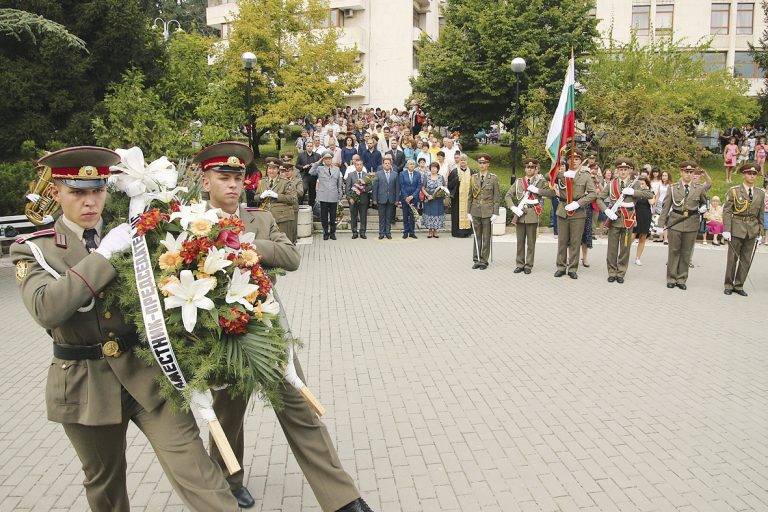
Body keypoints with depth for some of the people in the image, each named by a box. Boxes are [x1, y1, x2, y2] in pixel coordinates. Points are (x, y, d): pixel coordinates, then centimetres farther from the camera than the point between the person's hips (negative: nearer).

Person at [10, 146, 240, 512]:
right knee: (104, 481, 20)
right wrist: (103, 254, -26)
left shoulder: (132, 234, 3)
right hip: (85, 384, 0)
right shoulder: (33, 250, -3)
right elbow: (46, 309, -23)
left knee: (190, 463, -11)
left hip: (146, 369, 0)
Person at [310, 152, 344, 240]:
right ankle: (325, 233, 15)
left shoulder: (337, 169, 10)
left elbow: (339, 184, 13)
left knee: (333, 216, 7)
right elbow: (311, 172, -15)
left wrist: (340, 195, 8)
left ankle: (332, 233, 18)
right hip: (323, 197, -1)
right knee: (324, 216, 4)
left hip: (334, 197, 1)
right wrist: (317, 163, -13)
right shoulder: (320, 169, 4)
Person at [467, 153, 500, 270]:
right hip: (475, 211, 3)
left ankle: (484, 261, 10)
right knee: (477, 237, 8)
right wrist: (469, 212, 5)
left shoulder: (493, 178, -1)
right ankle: (476, 260, 16)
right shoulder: (474, 178, 8)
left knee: (486, 237, 2)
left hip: (488, 212, -3)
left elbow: (497, 197, -1)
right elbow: (470, 196, 11)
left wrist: (495, 213, -7)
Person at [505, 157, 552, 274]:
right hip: (520, 215, 2)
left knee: (531, 242, 2)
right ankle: (519, 264, 15)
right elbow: (508, 196, 8)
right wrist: (513, 208, -7)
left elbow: (551, 192, -5)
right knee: (520, 242, 6)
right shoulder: (518, 182, 13)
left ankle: (528, 265, 10)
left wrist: (537, 190, -14)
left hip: (532, 216, -2)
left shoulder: (540, 181, 6)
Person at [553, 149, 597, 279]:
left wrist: (578, 203, -14)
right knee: (562, 241, 6)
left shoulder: (585, 176, 4)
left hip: (578, 213, -1)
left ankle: (573, 269, 10)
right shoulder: (561, 174, 8)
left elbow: (593, 194, -3)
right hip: (562, 211, 1)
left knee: (575, 242, 2)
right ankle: (561, 267, 15)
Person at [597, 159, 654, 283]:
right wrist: (607, 211, -12)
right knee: (612, 248, 4)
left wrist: (633, 192, -16)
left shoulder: (635, 184, 5)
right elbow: (599, 199, 4)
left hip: (628, 220, 0)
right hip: (614, 219, 0)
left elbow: (650, 194, -5)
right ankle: (612, 273, 15)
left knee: (625, 249, 5)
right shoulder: (611, 184, 5)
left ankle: (621, 274, 16)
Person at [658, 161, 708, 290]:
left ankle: (682, 279, 16)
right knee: (673, 252, 4)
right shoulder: (673, 188, 2)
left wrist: (703, 208, 0)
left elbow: (704, 203, 23)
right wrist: (663, 225, -3)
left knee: (686, 253, 6)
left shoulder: (699, 189, 6)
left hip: (691, 226, 1)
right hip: (675, 224, -1)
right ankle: (671, 279, 14)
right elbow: (665, 207, 2)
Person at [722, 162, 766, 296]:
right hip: (737, 229, -3)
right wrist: (726, 230, -12)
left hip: (753, 231, 3)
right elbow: (726, 211, -5)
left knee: (746, 260, 6)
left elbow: (761, 215, 12)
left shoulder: (760, 193, 9)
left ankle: (739, 285, 16)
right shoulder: (734, 191, -2)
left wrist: (760, 233, 7)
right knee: (732, 258, 2)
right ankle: (728, 285, 13)